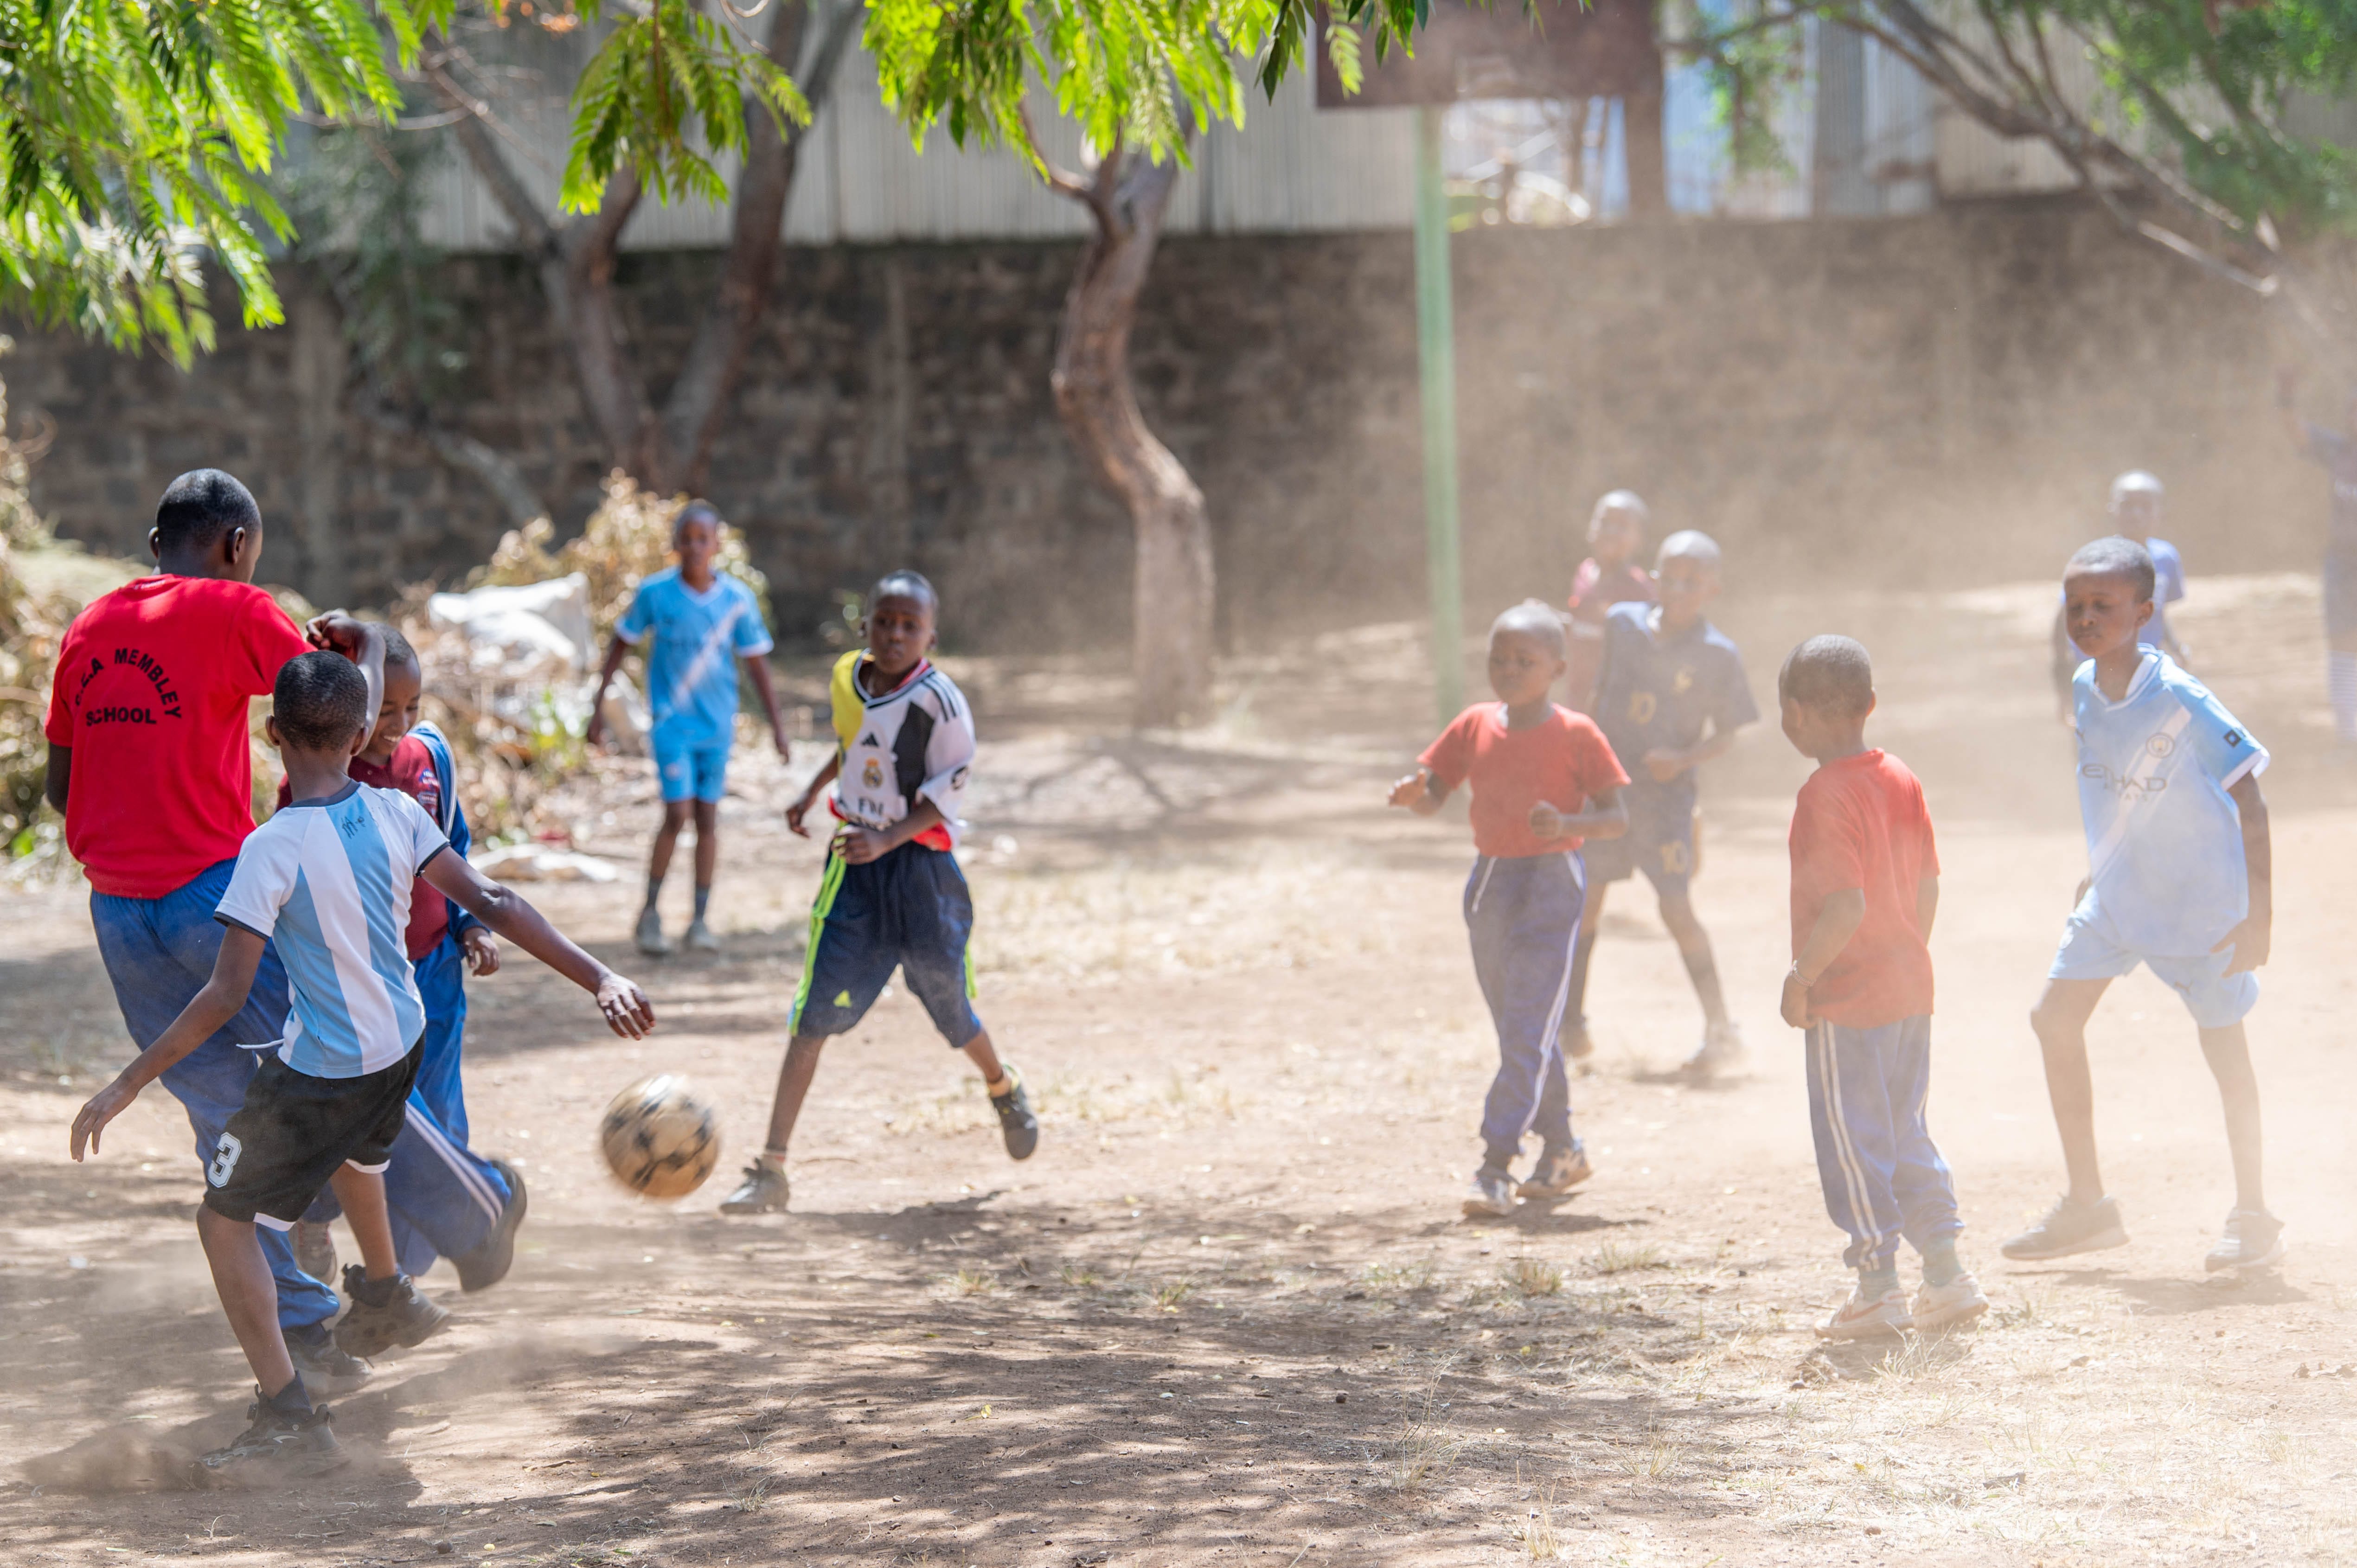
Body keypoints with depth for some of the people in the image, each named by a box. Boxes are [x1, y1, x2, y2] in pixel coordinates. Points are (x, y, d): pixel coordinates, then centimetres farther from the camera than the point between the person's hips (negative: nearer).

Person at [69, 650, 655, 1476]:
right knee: (354, 1150, 38)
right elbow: (492, 904, -7)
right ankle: (388, 1298, 60)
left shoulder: (274, 849, -22)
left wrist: (127, 1084, -19)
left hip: (319, 1069, -7)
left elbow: (226, 994, -24)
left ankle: (288, 1417, -4)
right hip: (400, 1041, 7)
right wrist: (599, 978, -3)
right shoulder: (396, 813, -7)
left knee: (225, 1221, 5)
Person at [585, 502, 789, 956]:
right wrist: (599, 706, 3)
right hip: (672, 718, -2)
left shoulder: (737, 599, -3)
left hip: (717, 722, 2)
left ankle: (701, 920, 13)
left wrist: (777, 726, 5)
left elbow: (757, 663, 5)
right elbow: (621, 645, 3)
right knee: (678, 813, -11)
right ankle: (650, 914, 4)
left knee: (708, 817, 5)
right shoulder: (655, 592, -8)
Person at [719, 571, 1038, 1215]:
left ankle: (1004, 1088, 48)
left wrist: (885, 842, -27)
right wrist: (813, 792, 25)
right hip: (853, 867, 4)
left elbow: (947, 794, -16)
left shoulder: (939, 701, -17)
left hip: (919, 865, -4)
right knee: (815, 1012, -6)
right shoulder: (845, 677, 1)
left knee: (948, 1004, 11)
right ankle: (771, 1168, -9)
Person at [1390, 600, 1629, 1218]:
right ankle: (1561, 1149, 30)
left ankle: (1496, 1166, -15)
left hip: (1551, 886, -6)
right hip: (1489, 884, 6)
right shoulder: (1474, 727, 6)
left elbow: (1616, 815, -6)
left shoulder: (1576, 735, -8)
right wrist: (1412, 793, -16)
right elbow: (1433, 797, 8)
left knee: (1528, 1033, -12)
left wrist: (1568, 824, -26)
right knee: (1522, 1033, 16)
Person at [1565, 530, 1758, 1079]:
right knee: (1585, 900, 9)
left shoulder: (1719, 656, -7)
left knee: (1677, 909, -10)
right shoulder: (1623, 625, 2)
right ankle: (1570, 1022, 25)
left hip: (1665, 792, -4)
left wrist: (1683, 759, -20)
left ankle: (1721, 1031, -3)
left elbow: (1724, 736, -3)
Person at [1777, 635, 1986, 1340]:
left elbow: (1846, 905, -25)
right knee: (1908, 1137, 16)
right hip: (1910, 990, 8)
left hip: (1846, 999, -8)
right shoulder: (1902, 780, 6)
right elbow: (1928, 885, 11)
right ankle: (1946, 1276, 15)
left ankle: (1878, 1289, 4)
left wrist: (1801, 977, -16)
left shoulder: (1825, 795, -19)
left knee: (1852, 1146, 1)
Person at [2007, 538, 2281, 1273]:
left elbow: (2249, 803, -19)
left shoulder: (2182, 703, -24)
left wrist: (2260, 916, -21)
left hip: (2202, 900, -7)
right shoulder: (2079, 692, -4)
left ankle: (2253, 1217, 17)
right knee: (2056, 1018, 2)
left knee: (2224, 1046, 1)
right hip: (2116, 894, 7)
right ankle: (2088, 1205, 13)